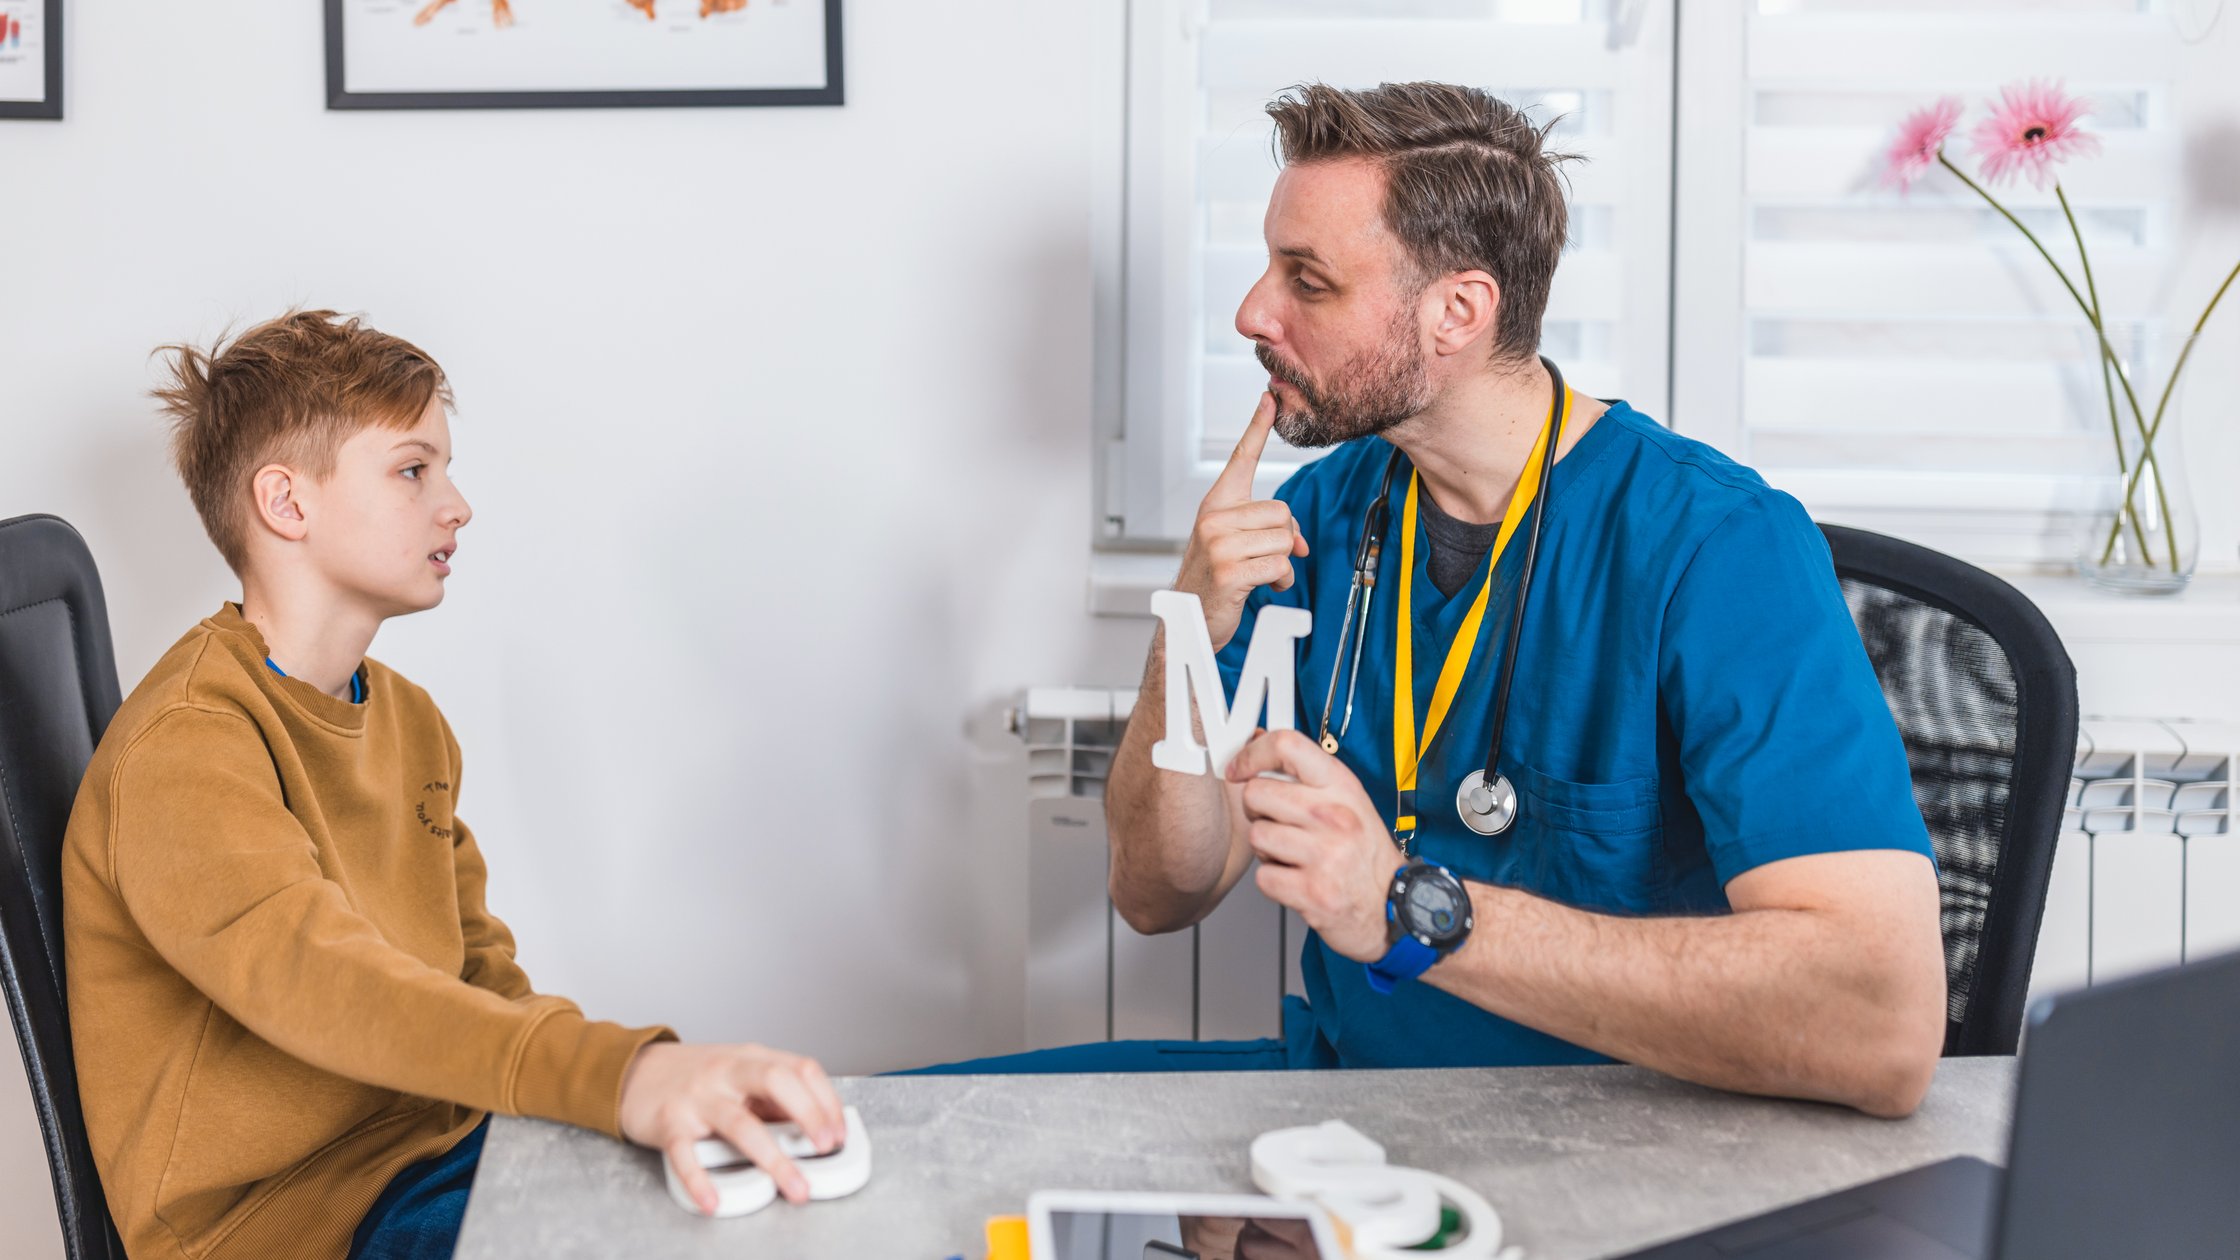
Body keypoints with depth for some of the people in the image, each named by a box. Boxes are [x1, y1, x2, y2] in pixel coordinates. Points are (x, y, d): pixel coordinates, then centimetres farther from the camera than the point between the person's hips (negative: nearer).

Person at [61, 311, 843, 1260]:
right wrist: (620, 1075, -49)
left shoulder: (410, 720, 14)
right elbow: (324, 985, -34)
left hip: (442, 1144, 8)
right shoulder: (180, 748, -16)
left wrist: (661, 1085, -4)